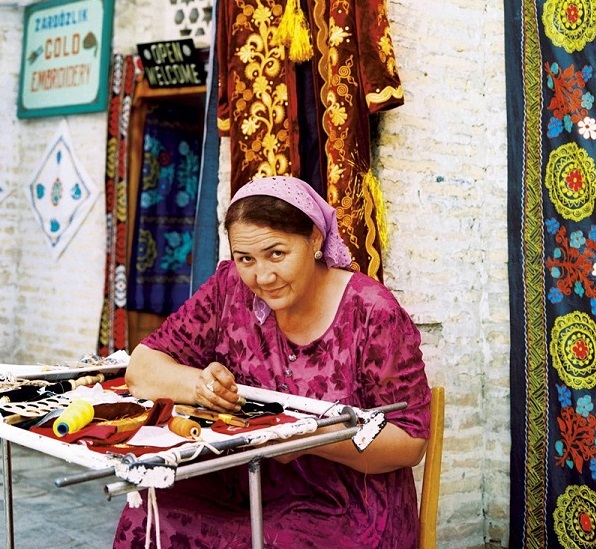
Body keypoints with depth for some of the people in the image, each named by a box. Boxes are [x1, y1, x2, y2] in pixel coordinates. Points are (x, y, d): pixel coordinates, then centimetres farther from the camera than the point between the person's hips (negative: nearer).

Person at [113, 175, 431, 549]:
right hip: (240, 496, 4)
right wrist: (200, 385, -22)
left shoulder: (372, 314, -13)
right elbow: (142, 367, -1)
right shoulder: (231, 288, -2)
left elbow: (411, 442, -11)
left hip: (342, 516, -3)